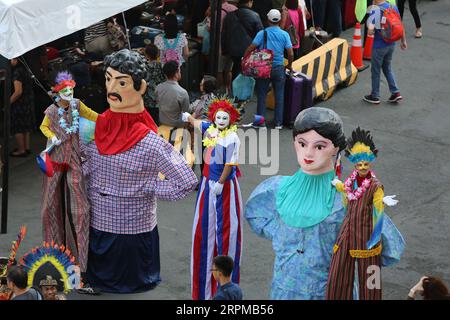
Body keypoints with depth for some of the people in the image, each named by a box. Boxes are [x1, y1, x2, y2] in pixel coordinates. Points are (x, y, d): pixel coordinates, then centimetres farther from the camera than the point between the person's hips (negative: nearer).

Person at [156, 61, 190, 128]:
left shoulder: (158, 88, -15)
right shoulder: (183, 93, -31)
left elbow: (157, 104, 3)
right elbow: (185, 112, -16)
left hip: (162, 122, 5)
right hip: (176, 124, -5)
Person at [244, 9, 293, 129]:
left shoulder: (262, 33, -6)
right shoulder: (284, 34, -2)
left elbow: (250, 48, -13)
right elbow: (290, 54, -3)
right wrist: (289, 65, 14)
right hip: (279, 68, 1)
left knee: (261, 95, 8)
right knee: (279, 96, 8)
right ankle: (278, 123, 9)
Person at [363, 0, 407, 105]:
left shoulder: (375, 11, -20)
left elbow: (370, 30, -27)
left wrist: (371, 31, -3)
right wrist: (403, 41, 17)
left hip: (379, 46, -6)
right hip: (391, 44, 6)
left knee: (375, 70, 10)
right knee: (388, 68, 22)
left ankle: (375, 96, 21)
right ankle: (396, 92, 16)